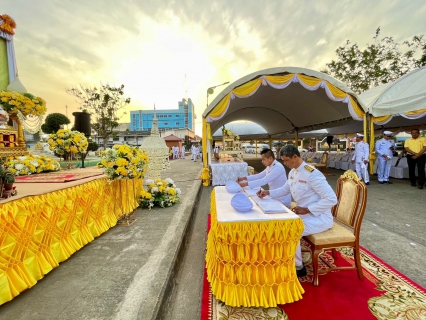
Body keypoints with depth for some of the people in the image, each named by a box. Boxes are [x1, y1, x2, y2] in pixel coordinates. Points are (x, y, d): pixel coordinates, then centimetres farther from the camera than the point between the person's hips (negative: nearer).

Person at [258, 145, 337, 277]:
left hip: (319, 217, -8)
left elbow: (332, 199, -24)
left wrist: (306, 210, -25)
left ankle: (298, 267, 2)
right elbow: (285, 189, 17)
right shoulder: (292, 172, 2)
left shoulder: (312, 174, -25)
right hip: (304, 214, 9)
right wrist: (268, 192, 1)